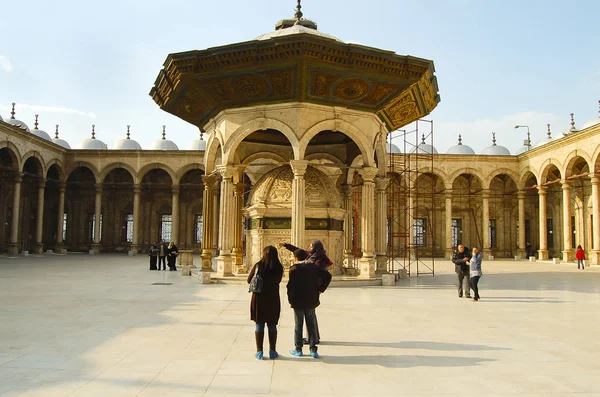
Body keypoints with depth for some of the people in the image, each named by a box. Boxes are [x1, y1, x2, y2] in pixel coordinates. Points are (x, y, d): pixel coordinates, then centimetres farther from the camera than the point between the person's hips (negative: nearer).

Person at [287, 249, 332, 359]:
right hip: (311, 301, 4)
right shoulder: (313, 266, 5)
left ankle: (298, 349, 14)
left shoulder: (294, 269, -11)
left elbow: (291, 285, -18)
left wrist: (290, 299, -8)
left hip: (298, 301, -4)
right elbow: (328, 275, 2)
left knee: (298, 325, 8)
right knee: (311, 325, 10)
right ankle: (313, 350, 10)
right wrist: (321, 289, 3)